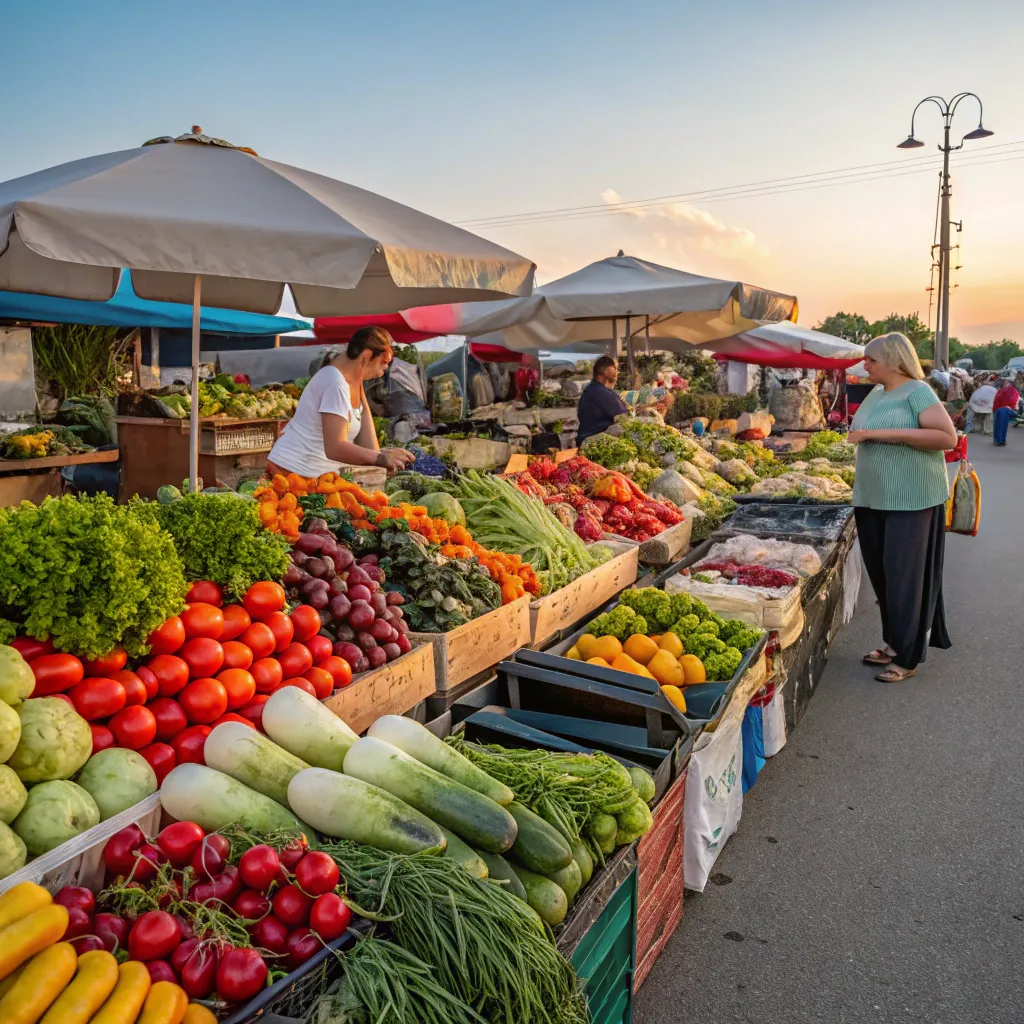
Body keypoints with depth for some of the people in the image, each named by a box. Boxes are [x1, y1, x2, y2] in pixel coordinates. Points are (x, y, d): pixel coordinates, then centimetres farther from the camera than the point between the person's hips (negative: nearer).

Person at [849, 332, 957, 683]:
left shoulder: (917, 392, -11)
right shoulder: (876, 394, 12)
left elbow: (948, 437, -21)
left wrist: (887, 433, -24)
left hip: (911, 500, -7)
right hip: (873, 499, 8)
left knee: (906, 577, -1)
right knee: (881, 575, 13)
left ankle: (908, 656, 11)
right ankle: (894, 641, 28)